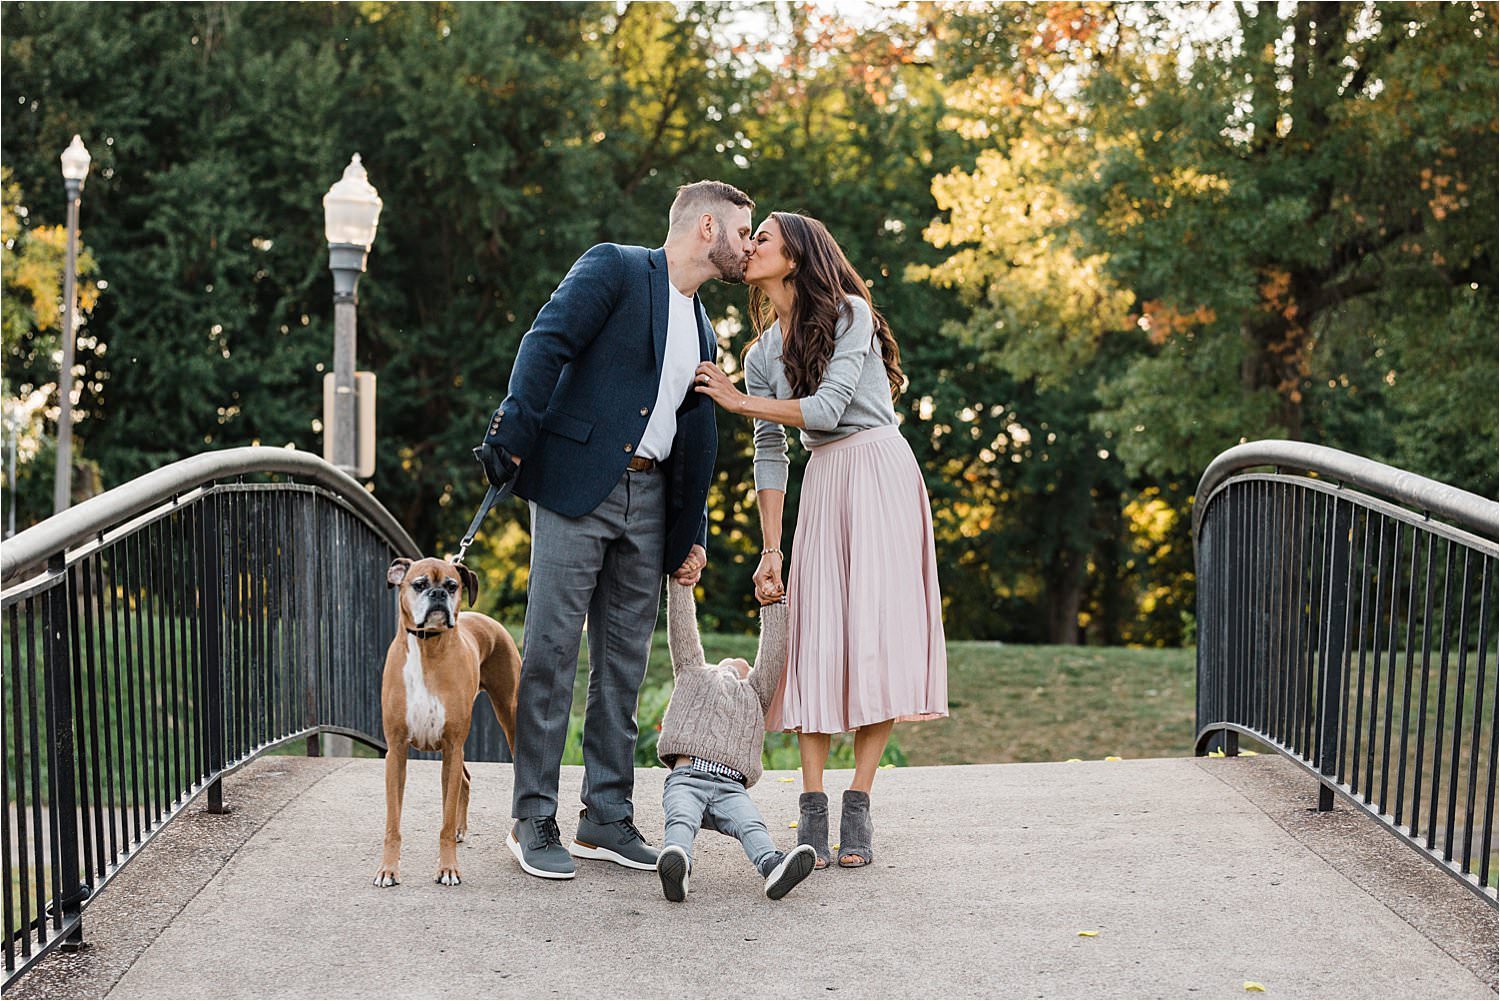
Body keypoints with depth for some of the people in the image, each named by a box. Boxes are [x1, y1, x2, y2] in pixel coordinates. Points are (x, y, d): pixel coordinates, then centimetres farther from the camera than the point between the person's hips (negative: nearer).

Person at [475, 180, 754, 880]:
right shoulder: (613, 268, -1)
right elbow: (545, 345, -12)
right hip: (576, 483, -7)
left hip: (647, 500, 7)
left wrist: (692, 534, 19)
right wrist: (512, 440, -23)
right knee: (551, 651, -5)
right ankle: (533, 821, 1)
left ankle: (607, 820, 14)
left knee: (625, 660, 7)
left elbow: (697, 442, 22)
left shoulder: (701, 330, 21)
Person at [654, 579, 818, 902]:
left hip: (731, 788, 1)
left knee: (751, 825, -30)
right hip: (686, 777, -1)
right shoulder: (693, 673, 32)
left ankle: (773, 866, -59)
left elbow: (773, 656, 27)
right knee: (682, 820, -33)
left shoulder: (755, 695, 35)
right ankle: (675, 866, -63)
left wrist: (772, 604, 24)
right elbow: (682, 627, 25)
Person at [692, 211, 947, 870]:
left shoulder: (849, 314, -5)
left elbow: (828, 407, -16)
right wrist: (771, 551, 3)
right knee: (816, 637, -5)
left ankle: (858, 806, -6)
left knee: (877, 630, -9)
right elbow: (769, 454, 9)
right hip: (822, 482, 5)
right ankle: (812, 810, -4)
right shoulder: (762, 354, 12)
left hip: (882, 473, -5)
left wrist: (737, 400, -7)